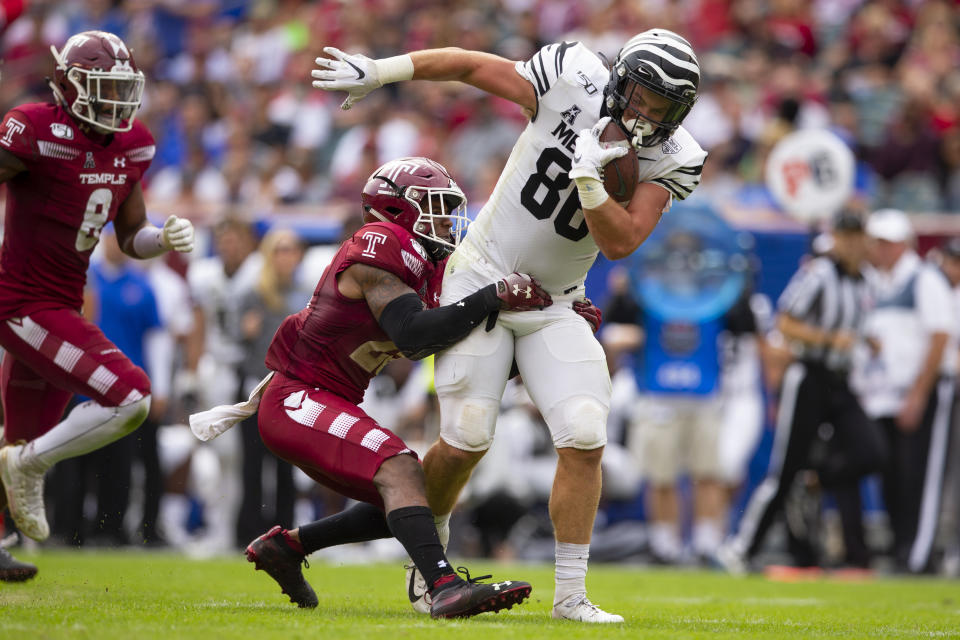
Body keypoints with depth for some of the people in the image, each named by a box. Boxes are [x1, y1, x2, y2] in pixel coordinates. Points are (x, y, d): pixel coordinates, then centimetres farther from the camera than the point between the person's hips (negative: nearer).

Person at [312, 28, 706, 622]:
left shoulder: (669, 160, -10)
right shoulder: (574, 81, -17)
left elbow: (620, 243, -18)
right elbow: (471, 64, -7)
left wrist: (589, 181, -32)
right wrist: (378, 72, -4)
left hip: (554, 305, 3)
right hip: (483, 279, -2)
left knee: (585, 440, -11)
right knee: (465, 443, -7)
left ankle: (571, 594, -1)